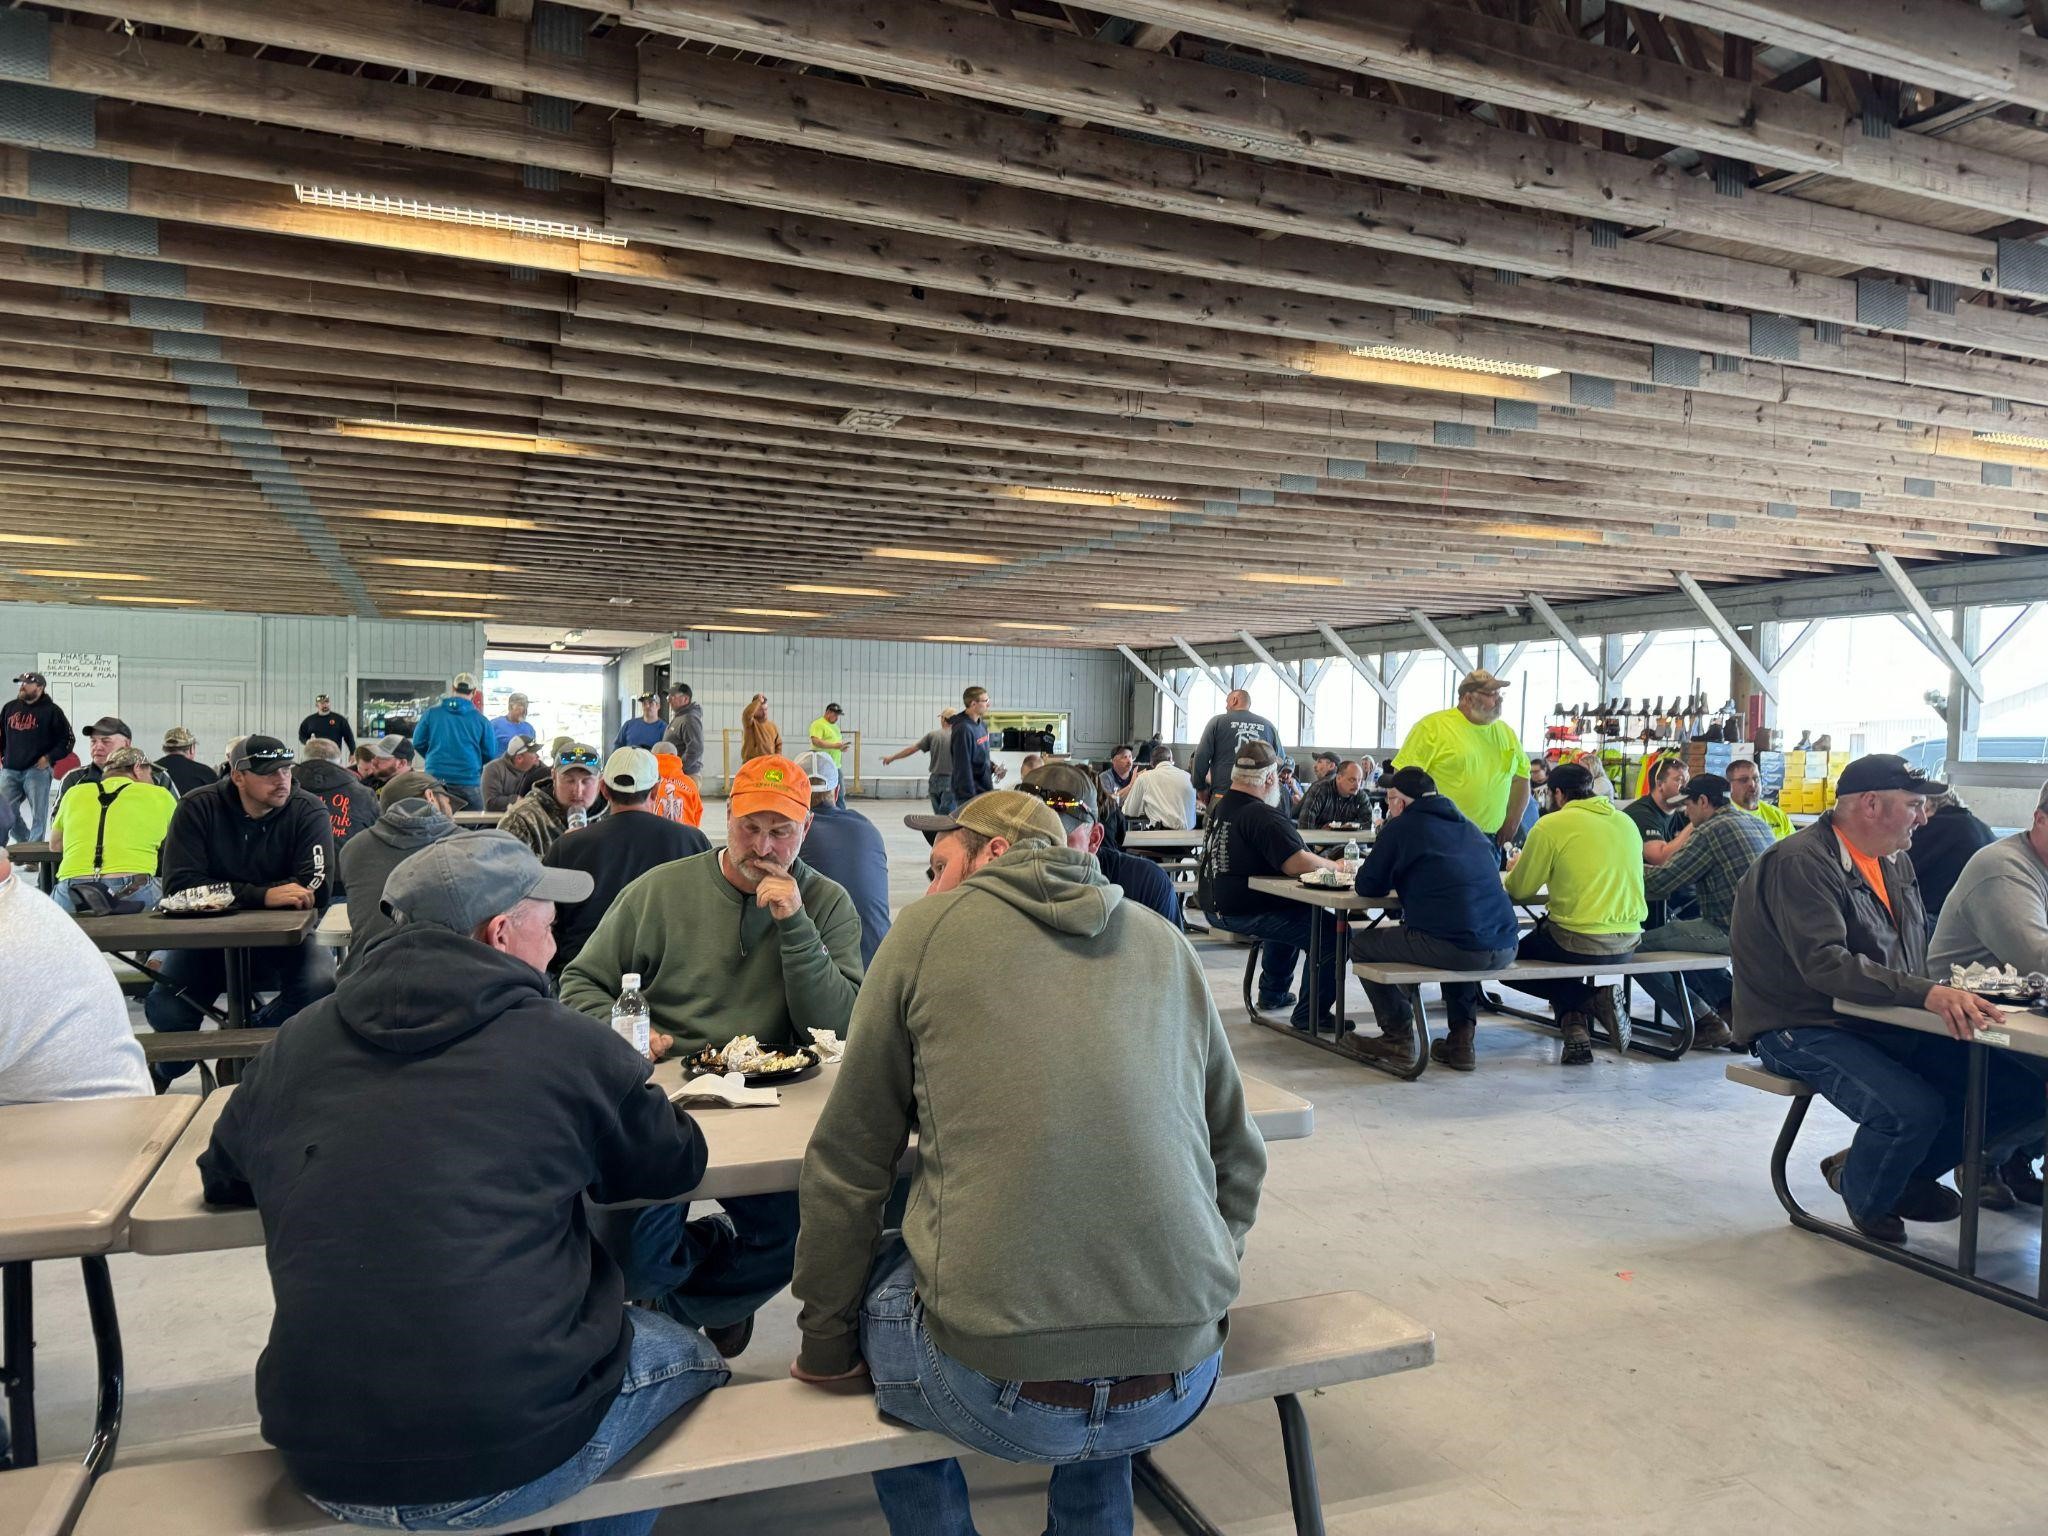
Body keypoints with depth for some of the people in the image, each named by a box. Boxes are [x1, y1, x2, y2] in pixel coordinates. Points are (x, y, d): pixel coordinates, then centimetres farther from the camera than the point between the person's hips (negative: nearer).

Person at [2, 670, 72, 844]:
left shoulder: (52, 710, -1)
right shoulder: (10, 708, 14)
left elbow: (67, 739, -2)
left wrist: (49, 758, -9)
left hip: (36, 771, -5)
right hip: (9, 770, 5)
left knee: (38, 813, -4)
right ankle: (25, 841, 21)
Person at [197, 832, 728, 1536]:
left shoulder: (297, 1041, 3)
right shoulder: (568, 1044, -9)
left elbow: (221, 1178, 20)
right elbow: (676, 1164, 6)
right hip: (505, 1467, -5)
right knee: (686, 1352, 24)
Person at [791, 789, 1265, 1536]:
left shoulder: (929, 929, 2)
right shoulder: (1166, 946, 11)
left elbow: (845, 1167, 4)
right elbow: (1237, 1158, 14)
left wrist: (825, 1344, 15)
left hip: (997, 1392, -3)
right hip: (1181, 1381, 4)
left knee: (874, 1273, 26)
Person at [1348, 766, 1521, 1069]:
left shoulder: (1400, 827, 2)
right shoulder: (1467, 825, 21)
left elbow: (1366, 886, 6)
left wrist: (1399, 880, 28)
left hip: (1452, 948, -7)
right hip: (1504, 948, 7)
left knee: (1361, 941, 15)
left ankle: (1398, 1033, 17)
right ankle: (1462, 1037, 28)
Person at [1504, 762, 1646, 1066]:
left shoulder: (1552, 825, -7)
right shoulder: (1627, 823, 10)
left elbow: (1518, 890, -1)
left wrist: (1516, 869, 22)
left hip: (1577, 943, -6)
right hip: (1628, 942, 6)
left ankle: (1589, 999, 1)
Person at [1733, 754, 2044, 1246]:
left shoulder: (1896, 862, 14)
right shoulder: (1800, 864, -17)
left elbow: (1914, 956, 21)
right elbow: (1824, 963, -29)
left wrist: (1946, 997, 1)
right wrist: (1926, 993, -38)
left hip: (1889, 1027, 9)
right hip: (1805, 1031, -9)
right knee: (1914, 1110, -30)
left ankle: (1901, 1173, 15)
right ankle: (1867, 1200, 4)